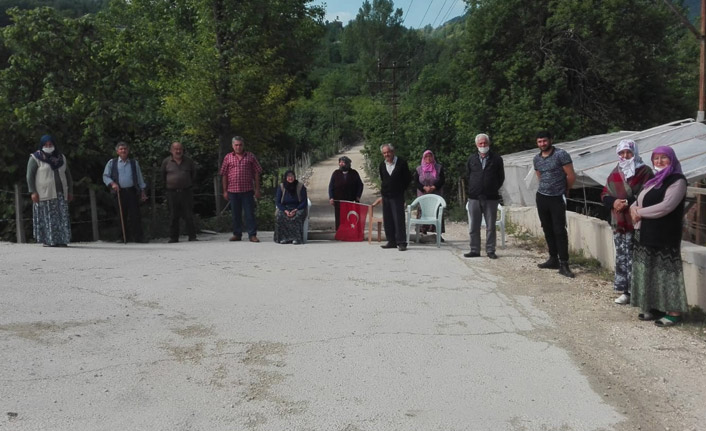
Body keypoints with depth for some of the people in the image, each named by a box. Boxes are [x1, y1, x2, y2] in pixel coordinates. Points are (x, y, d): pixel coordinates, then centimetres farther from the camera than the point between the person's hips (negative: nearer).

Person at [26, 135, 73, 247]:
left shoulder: (61, 158, 15)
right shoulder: (35, 158, 2)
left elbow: (68, 175, 19)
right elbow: (30, 176, -3)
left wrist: (70, 191, 12)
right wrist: (33, 192, -12)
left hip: (60, 194, 4)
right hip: (44, 195, -4)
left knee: (62, 217, -2)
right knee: (46, 218, -6)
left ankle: (62, 240, 0)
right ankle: (48, 241, -3)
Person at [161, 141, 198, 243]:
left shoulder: (188, 161, 5)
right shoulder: (166, 162, 4)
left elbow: (194, 173, 20)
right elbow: (162, 175, 16)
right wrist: (167, 186, 13)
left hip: (186, 192, 0)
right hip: (172, 192, 0)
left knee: (188, 215, 0)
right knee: (173, 216, 5)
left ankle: (192, 236, 4)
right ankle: (173, 237, 11)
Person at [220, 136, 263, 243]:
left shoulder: (250, 156, 6)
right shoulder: (228, 157, 8)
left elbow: (257, 173, 5)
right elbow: (224, 174, 8)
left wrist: (257, 189, -1)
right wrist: (225, 191, 3)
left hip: (247, 190, -2)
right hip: (233, 190, 2)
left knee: (250, 213, -2)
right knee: (236, 214, 9)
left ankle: (252, 235, 3)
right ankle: (237, 234, 19)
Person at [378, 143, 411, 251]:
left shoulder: (401, 163, -5)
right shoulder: (382, 165, 8)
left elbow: (408, 178, 3)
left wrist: (401, 189, 4)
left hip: (397, 196, -5)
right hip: (385, 196, 5)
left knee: (399, 219, -8)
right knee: (387, 220, 6)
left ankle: (401, 242, -5)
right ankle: (391, 241, 14)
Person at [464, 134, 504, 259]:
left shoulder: (496, 159, 4)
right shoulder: (471, 159, 10)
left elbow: (501, 177, 9)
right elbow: (467, 176, 16)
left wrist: (494, 189, 7)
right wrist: (472, 190, 11)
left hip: (491, 198, -2)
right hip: (474, 198, 2)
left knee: (490, 226, 2)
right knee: (474, 226, 5)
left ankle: (490, 250, 9)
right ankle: (475, 250, 13)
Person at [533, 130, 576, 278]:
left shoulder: (561, 154, -11)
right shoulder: (537, 159, 9)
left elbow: (571, 176, -9)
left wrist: (565, 191, 4)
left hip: (557, 198, -6)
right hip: (541, 197, 6)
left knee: (560, 231, -8)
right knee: (548, 230, 12)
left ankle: (564, 264, -6)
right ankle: (553, 259, 22)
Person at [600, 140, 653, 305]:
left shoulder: (644, 172, -5)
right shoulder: (615, 173, 14)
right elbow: (604, 195, 13)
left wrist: (627, 202, -21)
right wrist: (613, 202, -7)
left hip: (636, 224, -6)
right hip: (618, 224, 6)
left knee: (634, 258, -8)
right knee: (621, 258, 11)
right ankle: (625, 291, 20)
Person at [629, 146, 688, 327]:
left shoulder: (677, 181, -9)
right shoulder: (654, 180, 17)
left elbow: (666, 206, -21)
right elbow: (639, 201, 21)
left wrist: (639, 212, -11)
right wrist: (633, 209, -4)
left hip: (664, 236, -9)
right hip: (646, 234, 9)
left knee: (666, 272, -4)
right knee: (650, 272, 11)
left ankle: (674, 312, 4)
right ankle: (656, 307, 21)